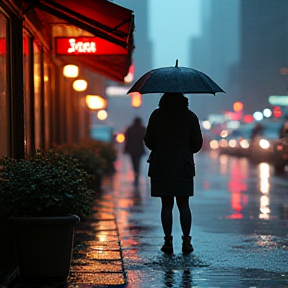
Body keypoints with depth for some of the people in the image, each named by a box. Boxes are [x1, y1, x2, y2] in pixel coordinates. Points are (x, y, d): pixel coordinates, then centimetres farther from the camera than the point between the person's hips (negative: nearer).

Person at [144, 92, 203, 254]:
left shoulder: (156, 115, -2)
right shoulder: (190, 116, -1)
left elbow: (148, 141, 0)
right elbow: (198, 144, 1)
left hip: (161, 166, 0)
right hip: (183, 166, 1)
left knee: (166, 205, 5)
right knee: (184, 205, 7)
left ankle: (168, 241, 3)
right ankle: (186, 241, 0)